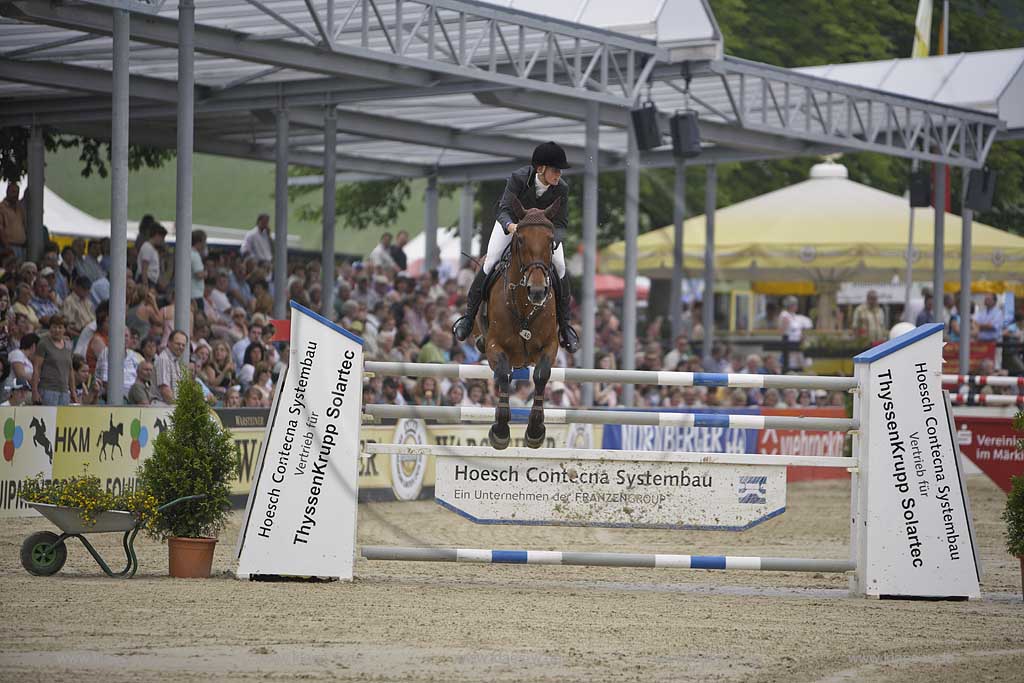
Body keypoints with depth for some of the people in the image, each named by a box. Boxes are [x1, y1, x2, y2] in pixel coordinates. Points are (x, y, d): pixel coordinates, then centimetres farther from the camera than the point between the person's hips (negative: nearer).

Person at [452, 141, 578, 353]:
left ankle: (564, 325, 1)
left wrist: (553, 241, -46)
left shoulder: (561, 189, -28)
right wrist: (511, 226, -59)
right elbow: (504, 210, -35)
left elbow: (561, 223, -25)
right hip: (512, 222, -1)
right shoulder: (518, 178, -34)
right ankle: (469, 315, -1)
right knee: (490, 262, -16)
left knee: (560, 266, -14)